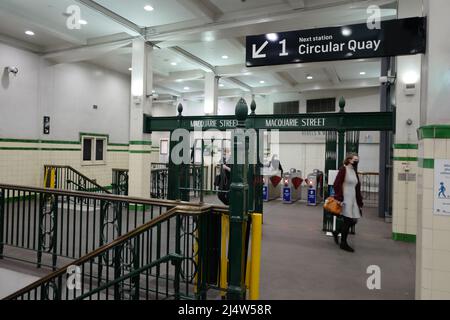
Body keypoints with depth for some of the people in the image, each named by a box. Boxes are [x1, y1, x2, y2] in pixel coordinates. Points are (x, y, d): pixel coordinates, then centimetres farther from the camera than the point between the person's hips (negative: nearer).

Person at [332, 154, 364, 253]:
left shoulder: (355, 171, 15)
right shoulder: (343, 169, -9)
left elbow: (357, 187, 17)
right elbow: (337, 184, -15)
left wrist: (360, 201, 14)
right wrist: (339, 198, -20)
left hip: (353, 199, 8)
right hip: (345, 199, -8)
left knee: (354, 221, 8)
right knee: (348, 220, -2)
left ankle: (337, 232, 28)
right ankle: (343, 243, 12)